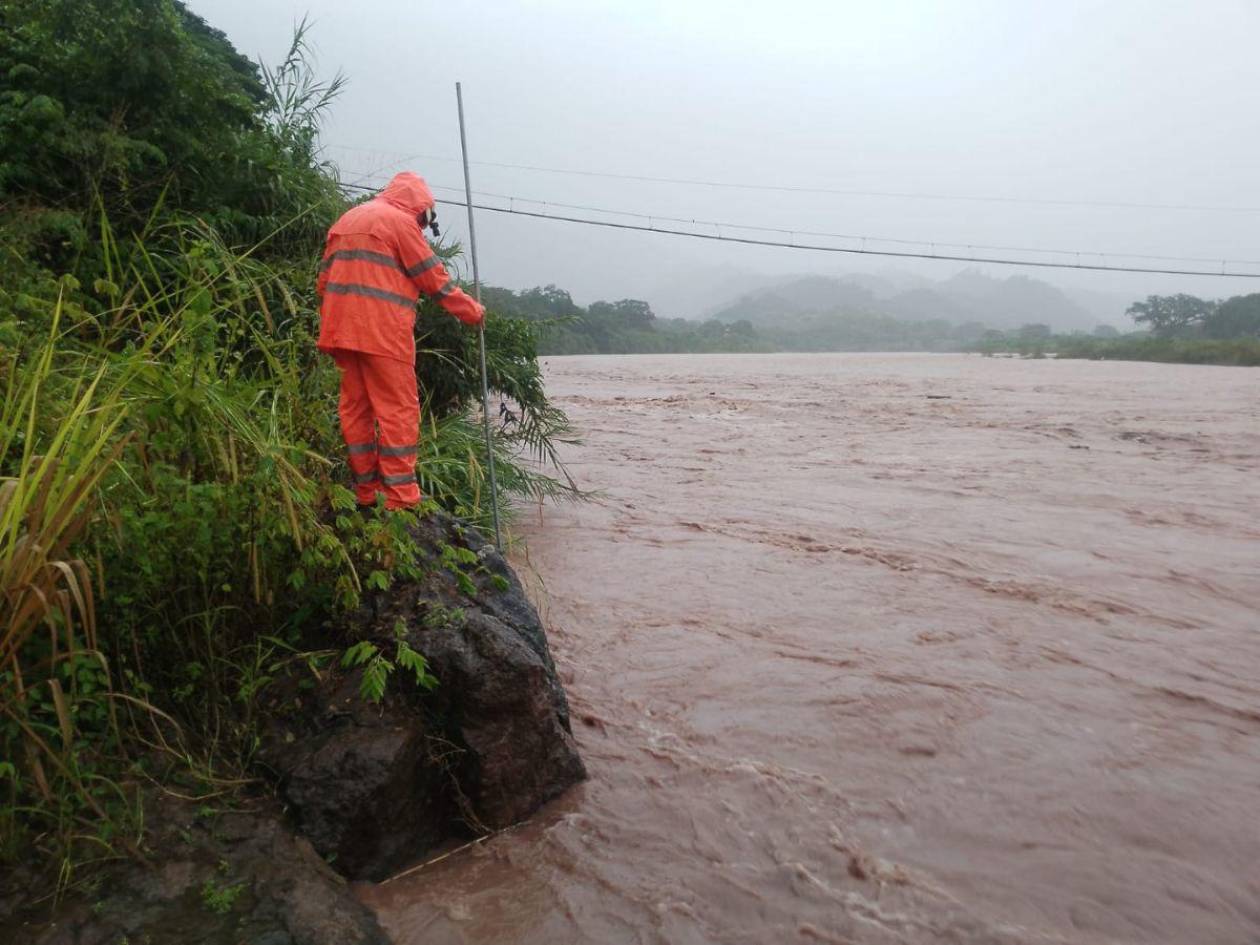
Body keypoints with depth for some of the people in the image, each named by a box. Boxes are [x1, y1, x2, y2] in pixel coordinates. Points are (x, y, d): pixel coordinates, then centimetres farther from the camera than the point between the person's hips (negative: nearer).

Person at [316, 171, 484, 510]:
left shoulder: (347, 219, 23)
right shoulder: (400, 220, -2)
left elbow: (324, 280, 21)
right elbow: (434, 279, -4)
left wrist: (330, 326, 23)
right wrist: (473, 311, 6)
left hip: (341, 329, 8)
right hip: (382, 333, -8)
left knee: (355, 408, 10)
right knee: (399, 412, -5)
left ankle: (365, 495, 14)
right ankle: (401, 500, -7)